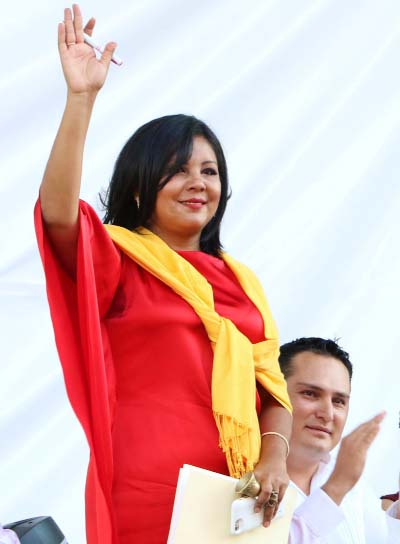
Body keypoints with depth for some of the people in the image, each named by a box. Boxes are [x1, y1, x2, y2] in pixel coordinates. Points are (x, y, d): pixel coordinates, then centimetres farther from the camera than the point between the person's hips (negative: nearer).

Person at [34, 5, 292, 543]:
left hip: (235, 494, 5)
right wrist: (82, 98, -24)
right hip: (149, 492, -5)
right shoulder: (116, 259, 1)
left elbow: (271, 383, 13)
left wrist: (275, 457, -6)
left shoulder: (240, 281, 16)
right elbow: (57, 214, -19)